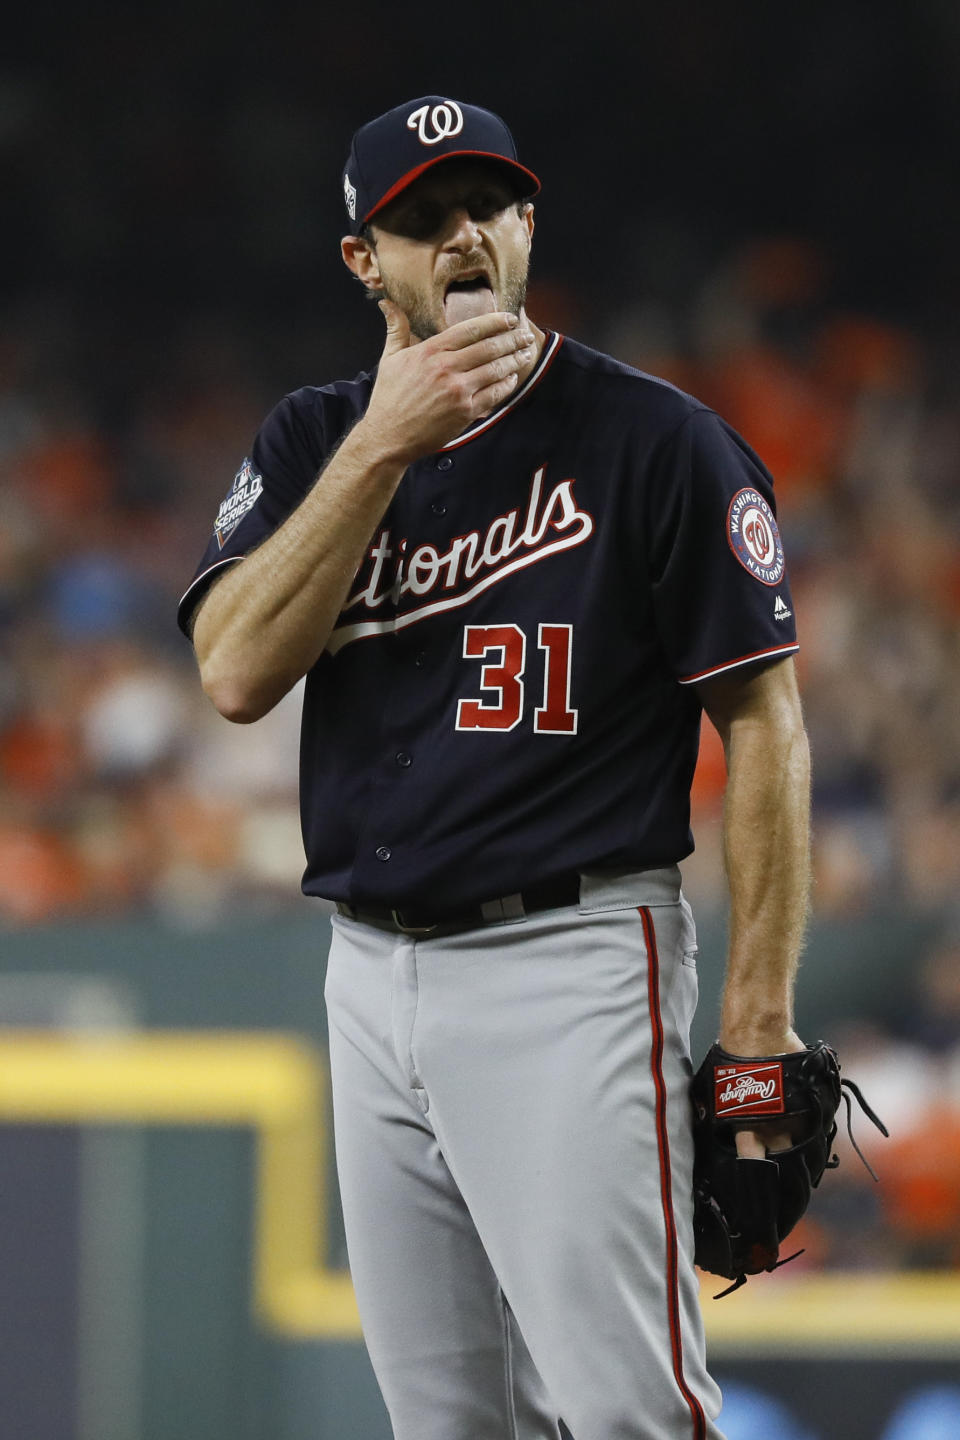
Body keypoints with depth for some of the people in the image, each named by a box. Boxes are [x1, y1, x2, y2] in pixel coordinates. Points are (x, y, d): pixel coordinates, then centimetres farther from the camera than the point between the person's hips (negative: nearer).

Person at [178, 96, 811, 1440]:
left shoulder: (653, 437, -4)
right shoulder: (313, 441, 9)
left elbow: (764, 724, -5)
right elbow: (237, 672, -6)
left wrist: (760, 1024, -11)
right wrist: (385, 446, -14)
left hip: (572, 964, -5)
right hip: (372, 969, 5)